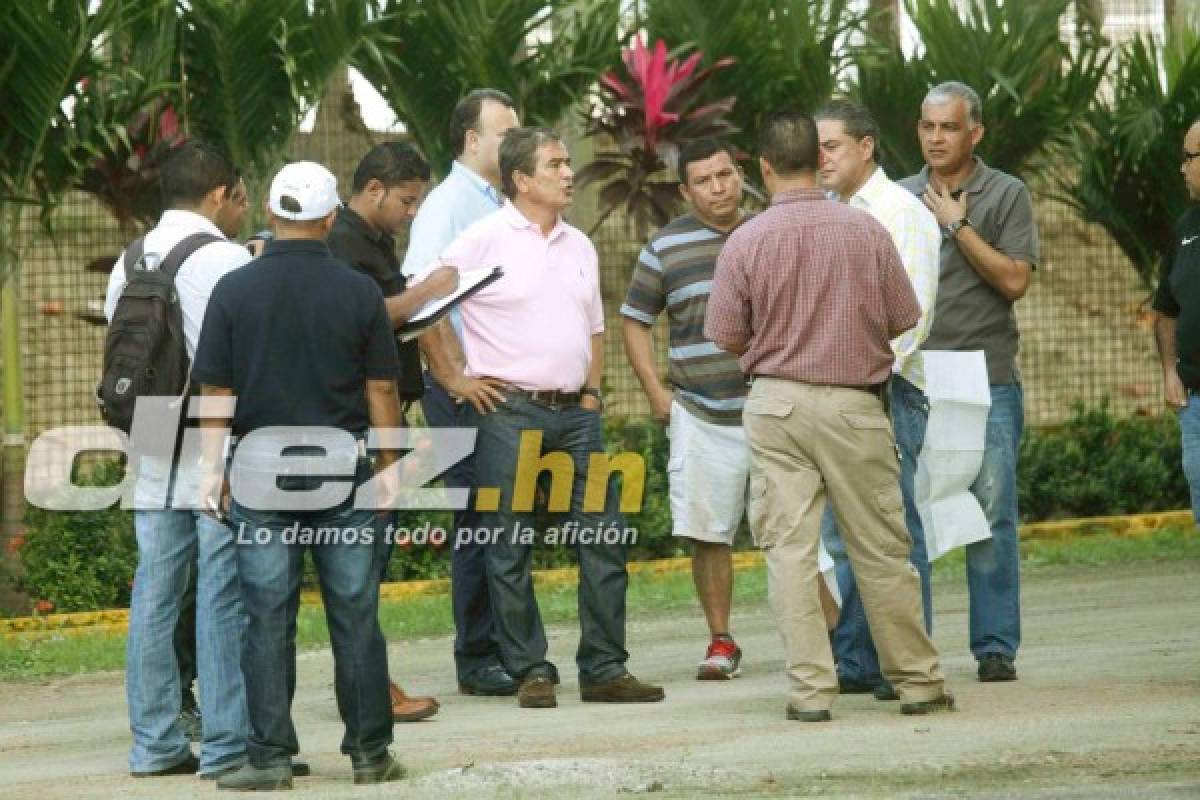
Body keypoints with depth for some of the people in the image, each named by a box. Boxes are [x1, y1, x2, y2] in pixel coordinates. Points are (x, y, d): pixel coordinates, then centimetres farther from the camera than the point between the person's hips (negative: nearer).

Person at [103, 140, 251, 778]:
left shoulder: (130, 264, 10)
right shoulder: (227, 262, -11)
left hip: (153, 457, 7)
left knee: (155, 594, 9)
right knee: (223, 596, -4)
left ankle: (155, 743, 13)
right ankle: (227, 744, -3)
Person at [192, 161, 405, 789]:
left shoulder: (234, 290, -1)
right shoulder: (358, 292, -1)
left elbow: (216, 390, -1)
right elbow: (380, 389, 1)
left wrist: (212, 469, 5)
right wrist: (389, 467, 10)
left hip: (261, 470, 0)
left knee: (267, 619, 2)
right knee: (355, 615, 6)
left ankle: (269, 755, 1)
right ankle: (370, 751, 10)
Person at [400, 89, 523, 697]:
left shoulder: (504, 208, 17)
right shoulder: (447, 205, -8)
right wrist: (455, 381, -18)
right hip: (465, 387, -8)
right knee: (479, 521, -5)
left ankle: (510, 652, 16)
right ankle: (477, 661, 1)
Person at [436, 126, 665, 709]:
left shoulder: (579, 245, 15)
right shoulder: (484, 240, -5)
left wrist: (591, 391, 13)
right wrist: (457, 378, -6)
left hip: (574, 413, 6)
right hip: (509, 412, -6)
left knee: (603, 538, 1)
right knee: (509, 549, -2)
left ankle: (604, 670, 7)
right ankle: (530, 672, 5)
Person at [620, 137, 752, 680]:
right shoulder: (667, 247, 5)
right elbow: (635, 319, 13)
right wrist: (656, 393, 4)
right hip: (701, 415, 0)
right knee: (708, 533, 0)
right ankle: (720, 642, 11)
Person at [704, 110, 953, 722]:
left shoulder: (746, 241, -7)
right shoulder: (865, 230, -4)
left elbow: (725, 336, -1)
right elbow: (903, 317, 3)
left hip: (776, 402, -1)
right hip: (853, 404, 1)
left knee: (789, 549, 2)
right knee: (881, 550, 8)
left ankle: (811, 688, -2)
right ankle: (917, 682, 16)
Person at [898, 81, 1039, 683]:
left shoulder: (1006, 195, 3)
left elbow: (1015, 280, -7)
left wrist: (957, 226, -7)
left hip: (987, 380, -2)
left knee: (991, 518, -2)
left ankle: (996, 648, 3)